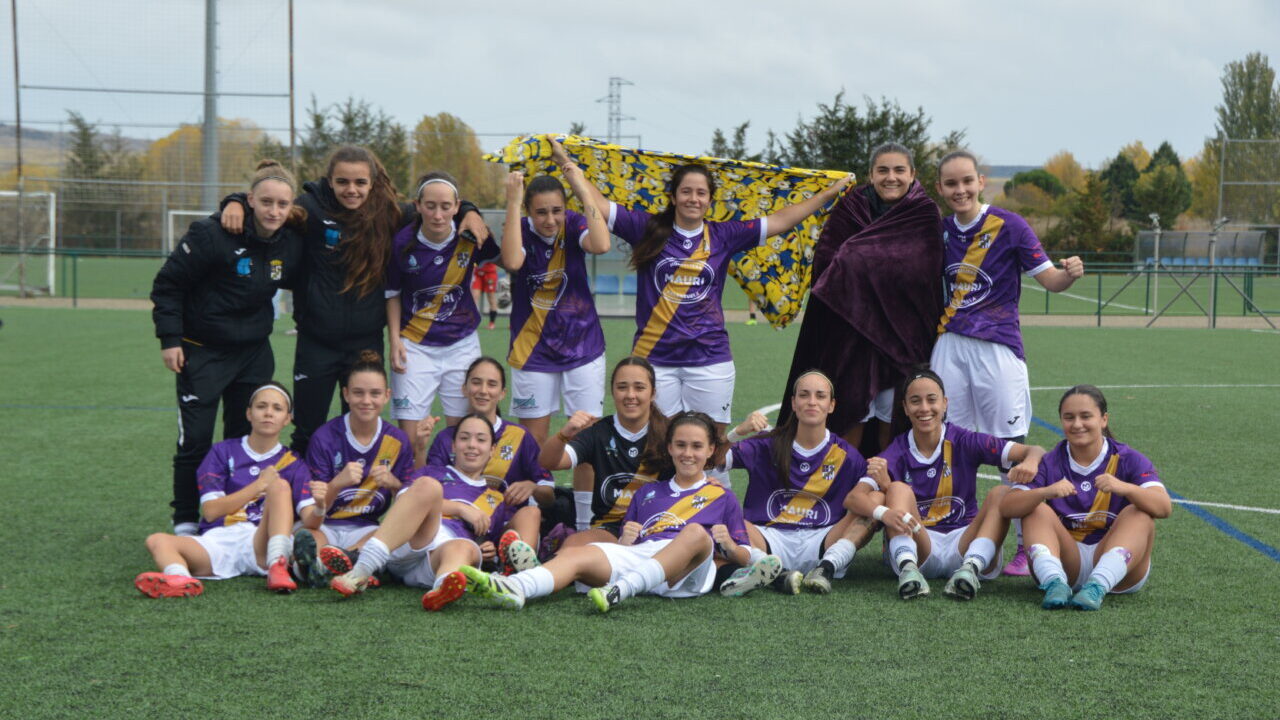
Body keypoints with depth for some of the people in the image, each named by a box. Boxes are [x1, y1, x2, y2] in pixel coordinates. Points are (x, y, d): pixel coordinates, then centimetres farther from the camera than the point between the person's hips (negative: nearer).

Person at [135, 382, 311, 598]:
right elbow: (210, 511, 6)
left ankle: (278, 566, -43)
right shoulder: (224, 452, 19)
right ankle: (180, 580, -59)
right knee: (157, 541, -24)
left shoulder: (293, 465, 18)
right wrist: (259, 486, -1)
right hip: (216, 542, 1)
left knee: (280, 485, -23)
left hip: (261, 545, -1)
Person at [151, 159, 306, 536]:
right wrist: (169, 338, -13)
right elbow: (168, 283, -12)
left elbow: (292, 281, 18)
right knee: (195, 440, -4)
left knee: (247, 437, 9)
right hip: (202, 351, -5)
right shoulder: (213, 234, -19)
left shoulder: (292, 242, -2)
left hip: (254, 352, 5)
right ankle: (185, 522, 10)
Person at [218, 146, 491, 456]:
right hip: (317, 343, -1)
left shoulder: (390, 214, -1)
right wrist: (236, 203, -20)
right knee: (307, 433, 8)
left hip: (367, 343, 2)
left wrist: (469, 212, -7)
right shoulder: (312, 209, -8)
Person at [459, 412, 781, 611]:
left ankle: (619, 591, -57)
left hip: (687, 573, -3)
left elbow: (745, 559, 18)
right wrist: (625, 540, 2)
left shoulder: (722, 497, 25)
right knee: (577, 555, -25)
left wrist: (728, 545, -4)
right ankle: (513, 588, -56)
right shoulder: (648, 493, 33)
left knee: (697, 532, -36)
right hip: (639, 553, 3)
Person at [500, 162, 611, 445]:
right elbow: (512, 262, -32)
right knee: (534, 439, 6)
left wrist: (583, 189, -30)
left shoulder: (574, 225, -8)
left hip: (583, 348, 0)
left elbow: (601, 245, -30)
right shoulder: (521, 231, -8)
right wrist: (512, 203, -33)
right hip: (533, 351, 0)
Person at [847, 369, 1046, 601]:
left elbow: (1035, 451, -7)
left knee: (1001, 494, -20)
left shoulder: (964, 442, 1)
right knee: (899, 489, -20)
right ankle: (907, 569, -42)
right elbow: (854, 497, -14)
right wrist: (883, 513, -38)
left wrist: (1030, 462, -34)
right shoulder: (897, 453, 0)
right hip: (918, 545, 0)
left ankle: (971, 568, -42)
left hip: (963, 542, 1)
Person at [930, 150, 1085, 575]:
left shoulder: (1009, 226, -6)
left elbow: (1048, 277, -7)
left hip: (998, 348, -5)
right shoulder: (942, 230, 8)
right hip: (949, 346, 5)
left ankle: (1028, 547, 1)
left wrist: (1070, 274, -27)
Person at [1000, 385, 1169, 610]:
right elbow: (1006, 507, -13)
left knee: (1139, 513, -23)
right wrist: (1046, 492, -32)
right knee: (1037, 511, -16)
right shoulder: (1050, 464, 2)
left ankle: (1097, 587, -42)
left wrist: (1123, 488, -37)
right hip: (1067, 562, 1)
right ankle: (1055, 584, -38)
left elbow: (1164, 507, -18)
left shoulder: (1128, 460, -1)